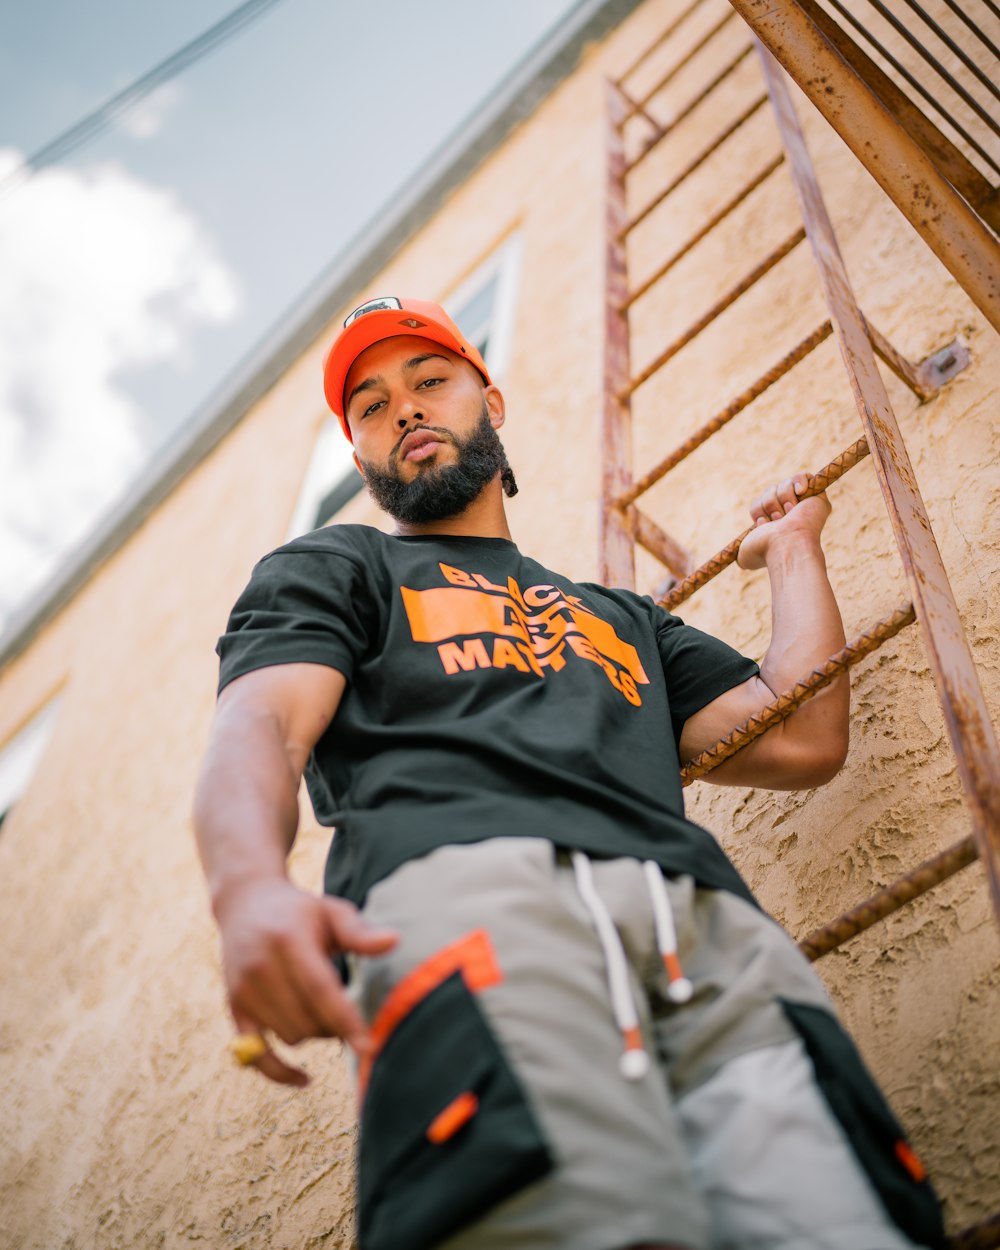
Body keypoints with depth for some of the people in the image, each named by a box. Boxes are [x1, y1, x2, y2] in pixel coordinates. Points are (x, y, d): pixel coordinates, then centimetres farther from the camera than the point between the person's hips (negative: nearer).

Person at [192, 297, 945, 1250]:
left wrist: (792, 549, 42)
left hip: (707, 921, 4)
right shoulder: (331, 571, 29)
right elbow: (259, 725, 7)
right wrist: (249, 891, -17)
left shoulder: (622, 617, 39)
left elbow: (801, 741, 26)